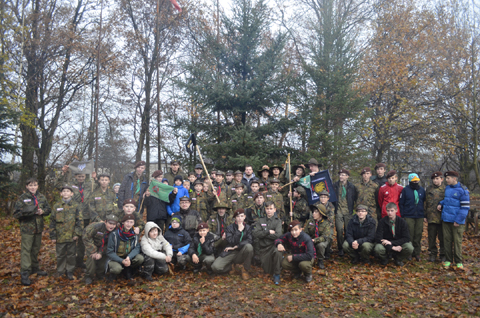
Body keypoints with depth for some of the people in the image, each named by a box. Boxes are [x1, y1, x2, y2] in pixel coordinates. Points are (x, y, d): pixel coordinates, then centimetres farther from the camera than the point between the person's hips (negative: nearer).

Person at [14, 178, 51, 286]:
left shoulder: (41, 197, 6)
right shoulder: (22, 198, -6)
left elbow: (48, 209, 11)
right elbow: (16, 214, -8)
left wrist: (42, 211, -10)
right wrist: (25, 211, -25)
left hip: (38, 227, 5)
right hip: (27, 228, -4)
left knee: (36, 249, 17)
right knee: (26, 250, -5)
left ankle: (35, 268, 32)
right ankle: (24, 274, -2)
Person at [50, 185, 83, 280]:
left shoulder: (75, 206, 1)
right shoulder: (56, 206, 4)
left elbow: (79, 220, 1)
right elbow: (52, 221, 6)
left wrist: (77, 233, -6)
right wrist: (53, 236, 2)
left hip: (71, 236, -1)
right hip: (60, 236, 1)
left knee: (71, 254, 8)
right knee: (60, 254, 12)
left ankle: (70, 271, 22)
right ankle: (60, 271, 27)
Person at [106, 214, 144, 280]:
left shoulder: (134, 234, -4)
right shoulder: (114, 234, -15)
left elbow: (137, 248, -9)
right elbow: (110, 252, -15)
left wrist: (129, 257, -30)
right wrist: (122, 261, -27)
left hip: (128, 258, 4)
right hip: (115, 258, -4)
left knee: (140, 258, -24)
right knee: (117, 268, -36)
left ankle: (128, 271, 4)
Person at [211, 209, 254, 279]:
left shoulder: (248, 227, 5)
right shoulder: (230, 228, 0)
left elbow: (250, 240, -11)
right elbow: (230, 242, -15)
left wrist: (236, 246, -16)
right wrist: (239, 231, -17)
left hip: (241, 253, 0)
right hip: (230, 253, 0)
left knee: (249, 246, -35)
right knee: (215, 267, -24)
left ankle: (245, 269, -11)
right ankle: (233, 266, 8)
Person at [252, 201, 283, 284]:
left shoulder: (278, 221, 2)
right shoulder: (260, 221, 8)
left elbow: (278, 235, -14)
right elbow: (255, 234, -6)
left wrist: (263, 234, -9)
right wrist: (268, 232, -12)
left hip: (273, 246, -3)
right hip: (263, 248, 3)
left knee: (277, 251, -39)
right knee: (267, 271, 0)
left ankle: (277, 275, -18)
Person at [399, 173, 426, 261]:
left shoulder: (422, 190, 10)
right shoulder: (405, 190, 0)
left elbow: (424, 202, 16)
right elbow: (401, 203, 1)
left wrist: (424, 213, 8)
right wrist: (402, 215, -4)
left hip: (419, 217, 3)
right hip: (409, 217, -3)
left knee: (418, 235, 5)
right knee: (409, 235, -3)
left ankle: (417, 252, 15)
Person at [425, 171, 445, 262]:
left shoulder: (445, 189, 3)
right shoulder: (429, 189, 10)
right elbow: (425, 203, 13)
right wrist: (425, 214, 9)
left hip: (442, 217, -2)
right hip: (431, 217, 2)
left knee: (442, 237, 5)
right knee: (432, 237, 8)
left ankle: (443, 255, 17)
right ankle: (433, 253, 19)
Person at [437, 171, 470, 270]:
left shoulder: (462, 190, -10)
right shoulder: (447, 188, 9)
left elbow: (465, 207, -11)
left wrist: (458, 220, -15)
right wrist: (441, 203, 4)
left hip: (457, 221, -5)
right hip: (446, 220, 6)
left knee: (457, 241, 3)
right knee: (447, 240, 9)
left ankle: (458, 262, 14)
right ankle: (448, 260, 18)